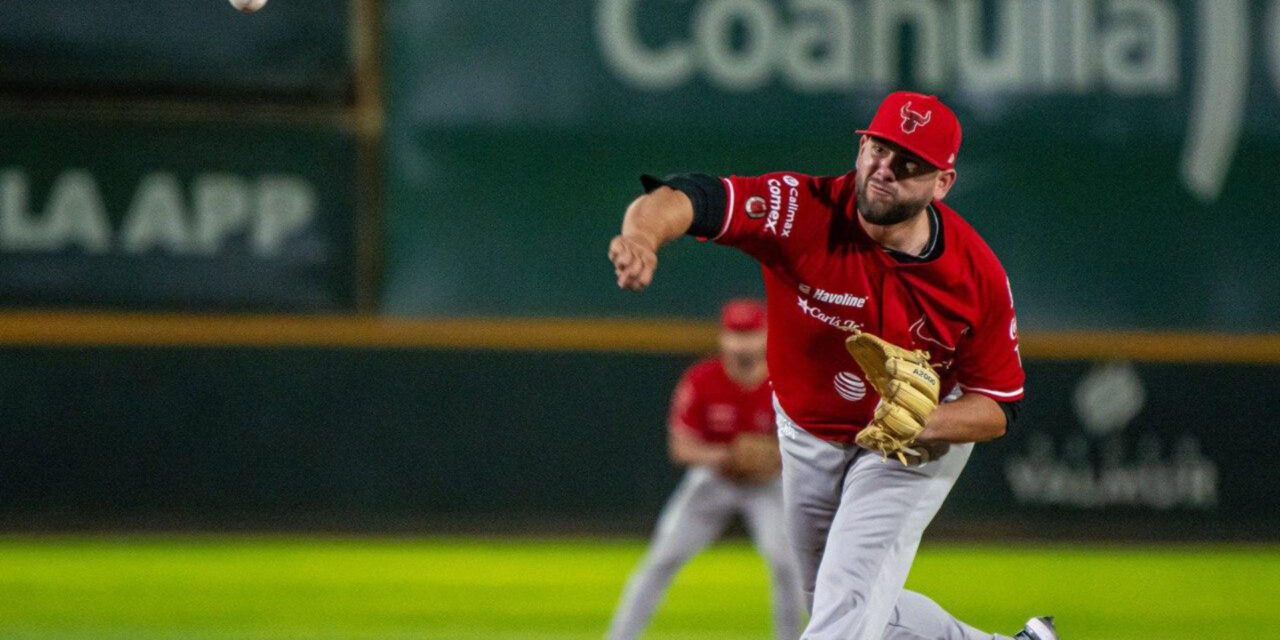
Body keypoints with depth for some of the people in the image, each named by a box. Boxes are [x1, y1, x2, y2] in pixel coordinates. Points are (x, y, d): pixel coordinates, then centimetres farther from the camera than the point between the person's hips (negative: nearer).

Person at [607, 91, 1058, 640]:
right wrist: (642, 235, -70)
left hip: (925, 443, -3)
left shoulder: (977, 274, -24)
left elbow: (998, 407, -14)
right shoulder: (802, 212, -29)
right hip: (808, 439, 3)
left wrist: (922, 424, -35)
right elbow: (684, 198, -45)